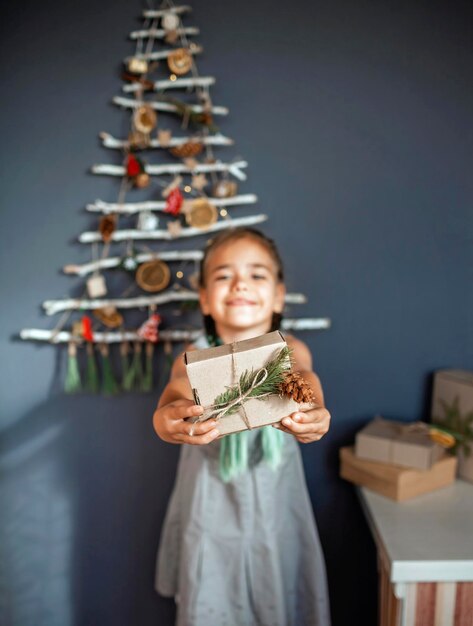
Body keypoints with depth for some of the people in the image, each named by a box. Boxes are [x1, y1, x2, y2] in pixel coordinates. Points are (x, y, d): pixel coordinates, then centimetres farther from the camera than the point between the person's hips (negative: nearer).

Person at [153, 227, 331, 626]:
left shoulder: (290, 351, -5)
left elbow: (305, 377, -26)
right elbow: (177, 392, -26)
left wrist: (312, 416, -49)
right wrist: (168, 419, -50)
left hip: (275, 508, 1)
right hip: (211, 513, 0)